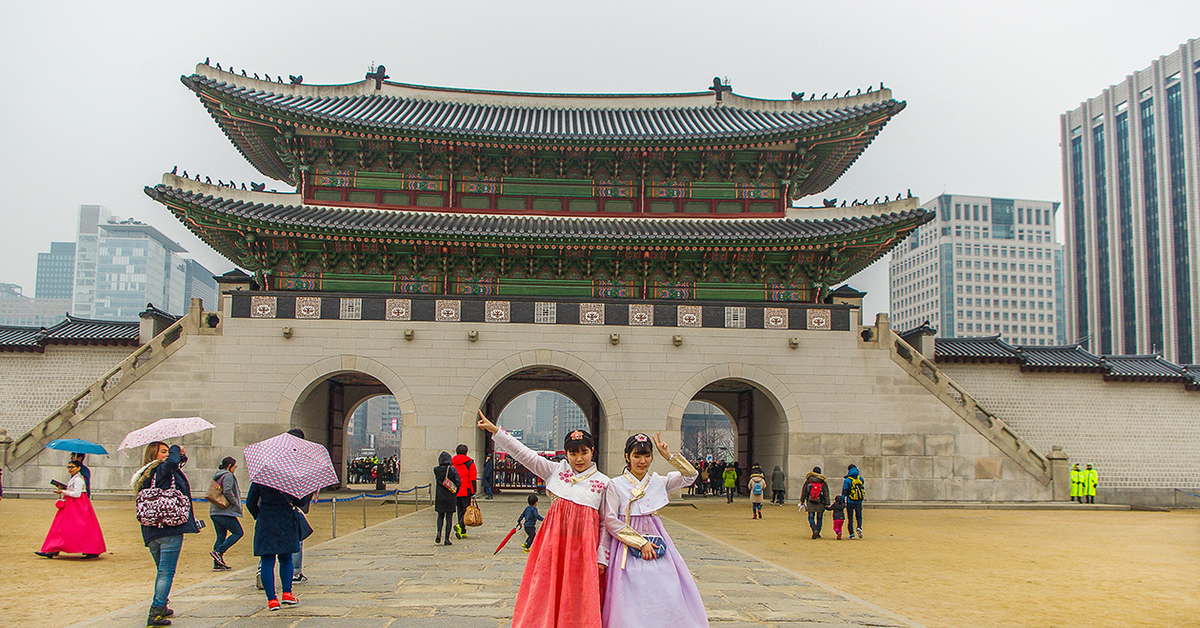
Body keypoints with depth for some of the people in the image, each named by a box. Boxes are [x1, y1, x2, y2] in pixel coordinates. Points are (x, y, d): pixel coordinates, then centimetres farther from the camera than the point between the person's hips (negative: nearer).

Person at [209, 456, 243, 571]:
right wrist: (235, 503, -12)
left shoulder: (216, 476, 19)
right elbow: (227, 491, -24)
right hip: (225, 512, -9)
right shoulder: (228, 476, -9)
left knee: (221, 536, 10)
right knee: (238, 533, 0)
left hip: (214, 512, 9)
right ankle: (218, 551, -12)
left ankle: (217, 564, 7)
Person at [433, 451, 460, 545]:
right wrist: (455, 492, 1)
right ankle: (447, 538, 2)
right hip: (450, 497, -2)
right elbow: (458, 482, -11)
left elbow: (437, 482, -1)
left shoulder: (436, 470, -3)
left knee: (440, 516, 17)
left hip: (439, 497, 2)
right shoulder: (452, 469, -9)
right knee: (449, 517, 5)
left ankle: (439, 532, -5)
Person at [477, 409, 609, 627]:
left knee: (580, 592, -1)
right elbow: (524, 454, 3)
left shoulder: (603, 483, 5)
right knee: (548, 589, 0)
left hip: (584, 542, -1)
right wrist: (494, 430, -4)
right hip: (555, 536, 1)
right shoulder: (556, 470, 8)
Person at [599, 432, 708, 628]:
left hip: (656, 540, 4)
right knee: (631, 597, -9)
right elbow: (610, 521, -9)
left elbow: (690, 475, 10)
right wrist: (640, 542, -13)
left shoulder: (658, 482, 9)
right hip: (627, 544, -4)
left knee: (669, 593, -3)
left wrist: (669, 455, 0)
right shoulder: (616, 485, -3)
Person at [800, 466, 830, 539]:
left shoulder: (808, 480, 2)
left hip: (810, 503, 0)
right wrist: (827, 504, 4)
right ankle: (817, 533, 14)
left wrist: (802, 501, 13)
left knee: (811, 518, 4)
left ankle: (814, 530, -20)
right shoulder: (823, 482, 1)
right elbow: (826, 494, 1)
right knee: (819, 518, 11)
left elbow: (803, 492, 5)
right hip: (820, 503, 0)